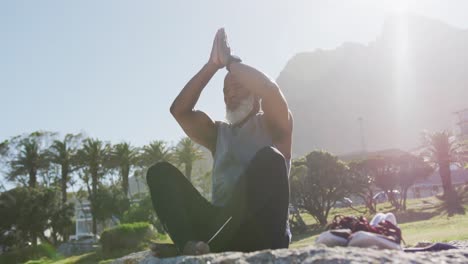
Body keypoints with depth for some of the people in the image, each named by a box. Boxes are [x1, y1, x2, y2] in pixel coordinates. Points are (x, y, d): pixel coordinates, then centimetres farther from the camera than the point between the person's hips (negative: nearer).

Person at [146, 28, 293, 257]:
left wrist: (229, 61, 3)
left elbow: (270, 89, -10)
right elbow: (179, 110, 12)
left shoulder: (272, 125, 13)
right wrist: (213, 65, 7)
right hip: (222, 231, 4)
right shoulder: (219, 133, 27)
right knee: (161, 172, -7)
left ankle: (205, 247, -37)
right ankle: (191, 245, -35)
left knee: (269, 157, -30)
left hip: (262, 232, -4)